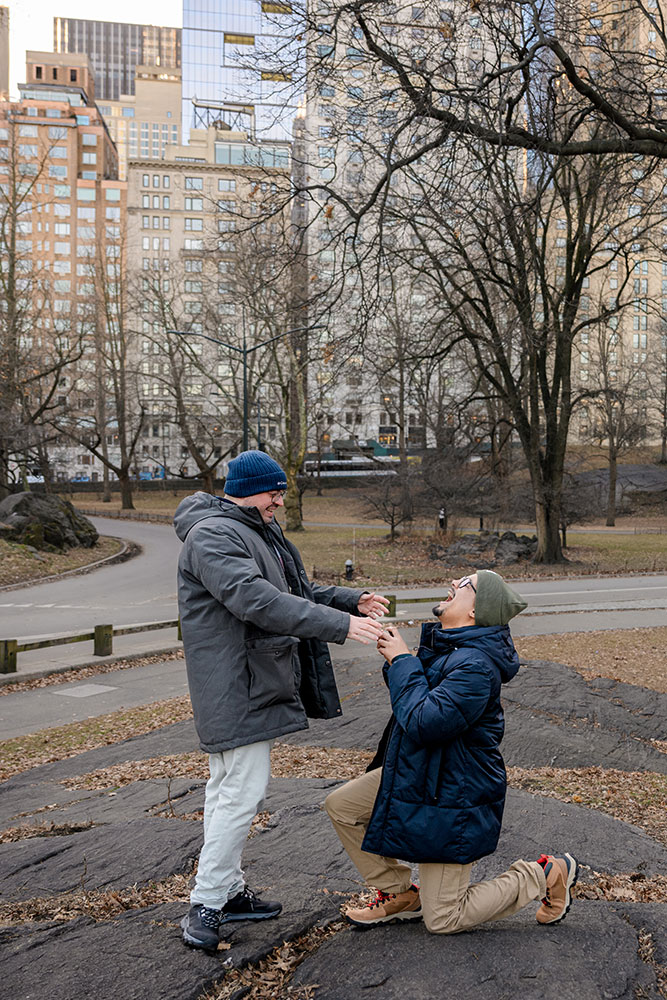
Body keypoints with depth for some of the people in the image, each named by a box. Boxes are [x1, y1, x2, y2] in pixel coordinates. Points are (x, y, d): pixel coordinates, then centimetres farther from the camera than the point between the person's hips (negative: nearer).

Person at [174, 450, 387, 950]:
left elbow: (297, 591, 22)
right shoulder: (213, 535, -17)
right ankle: (206, 904, 0)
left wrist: (353, 600, 6)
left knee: (228, 785, 16)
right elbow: (255, 600, -30)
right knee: (244, 788, -9)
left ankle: (227, 889, 26)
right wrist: (339, 625, -32)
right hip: (237, 687, -11)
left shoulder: (260, 533, 17)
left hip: (256, 681, 11)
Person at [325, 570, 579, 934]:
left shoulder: (476, 666, -30)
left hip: (454, 796, -9)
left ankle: (546, 875, 16)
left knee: (443, 920, 2)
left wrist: (402, 661, -24)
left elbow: (423, 723, -34)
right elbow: (416, 696, 14)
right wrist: (396, 660, -6)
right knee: (340, 805, 8)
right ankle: (402, 895, 21)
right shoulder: (442, 644, 1)